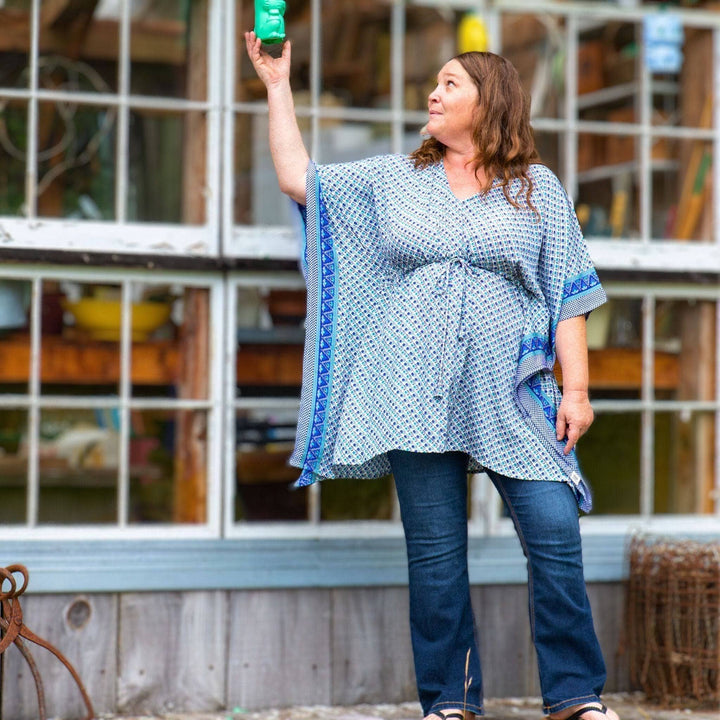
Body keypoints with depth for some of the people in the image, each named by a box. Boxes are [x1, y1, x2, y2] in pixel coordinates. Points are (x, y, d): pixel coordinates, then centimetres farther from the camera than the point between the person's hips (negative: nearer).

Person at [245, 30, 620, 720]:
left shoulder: (538, 187, 9)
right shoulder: (392, 179, 15)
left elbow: (568, 297, 6)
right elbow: (298, 178, 13)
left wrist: (575, 388, -2)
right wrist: (278, 86, 12)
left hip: (511, 398, -1)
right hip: (418, 398, 2)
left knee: (556, 533, -9)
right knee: (435, 550, 2)